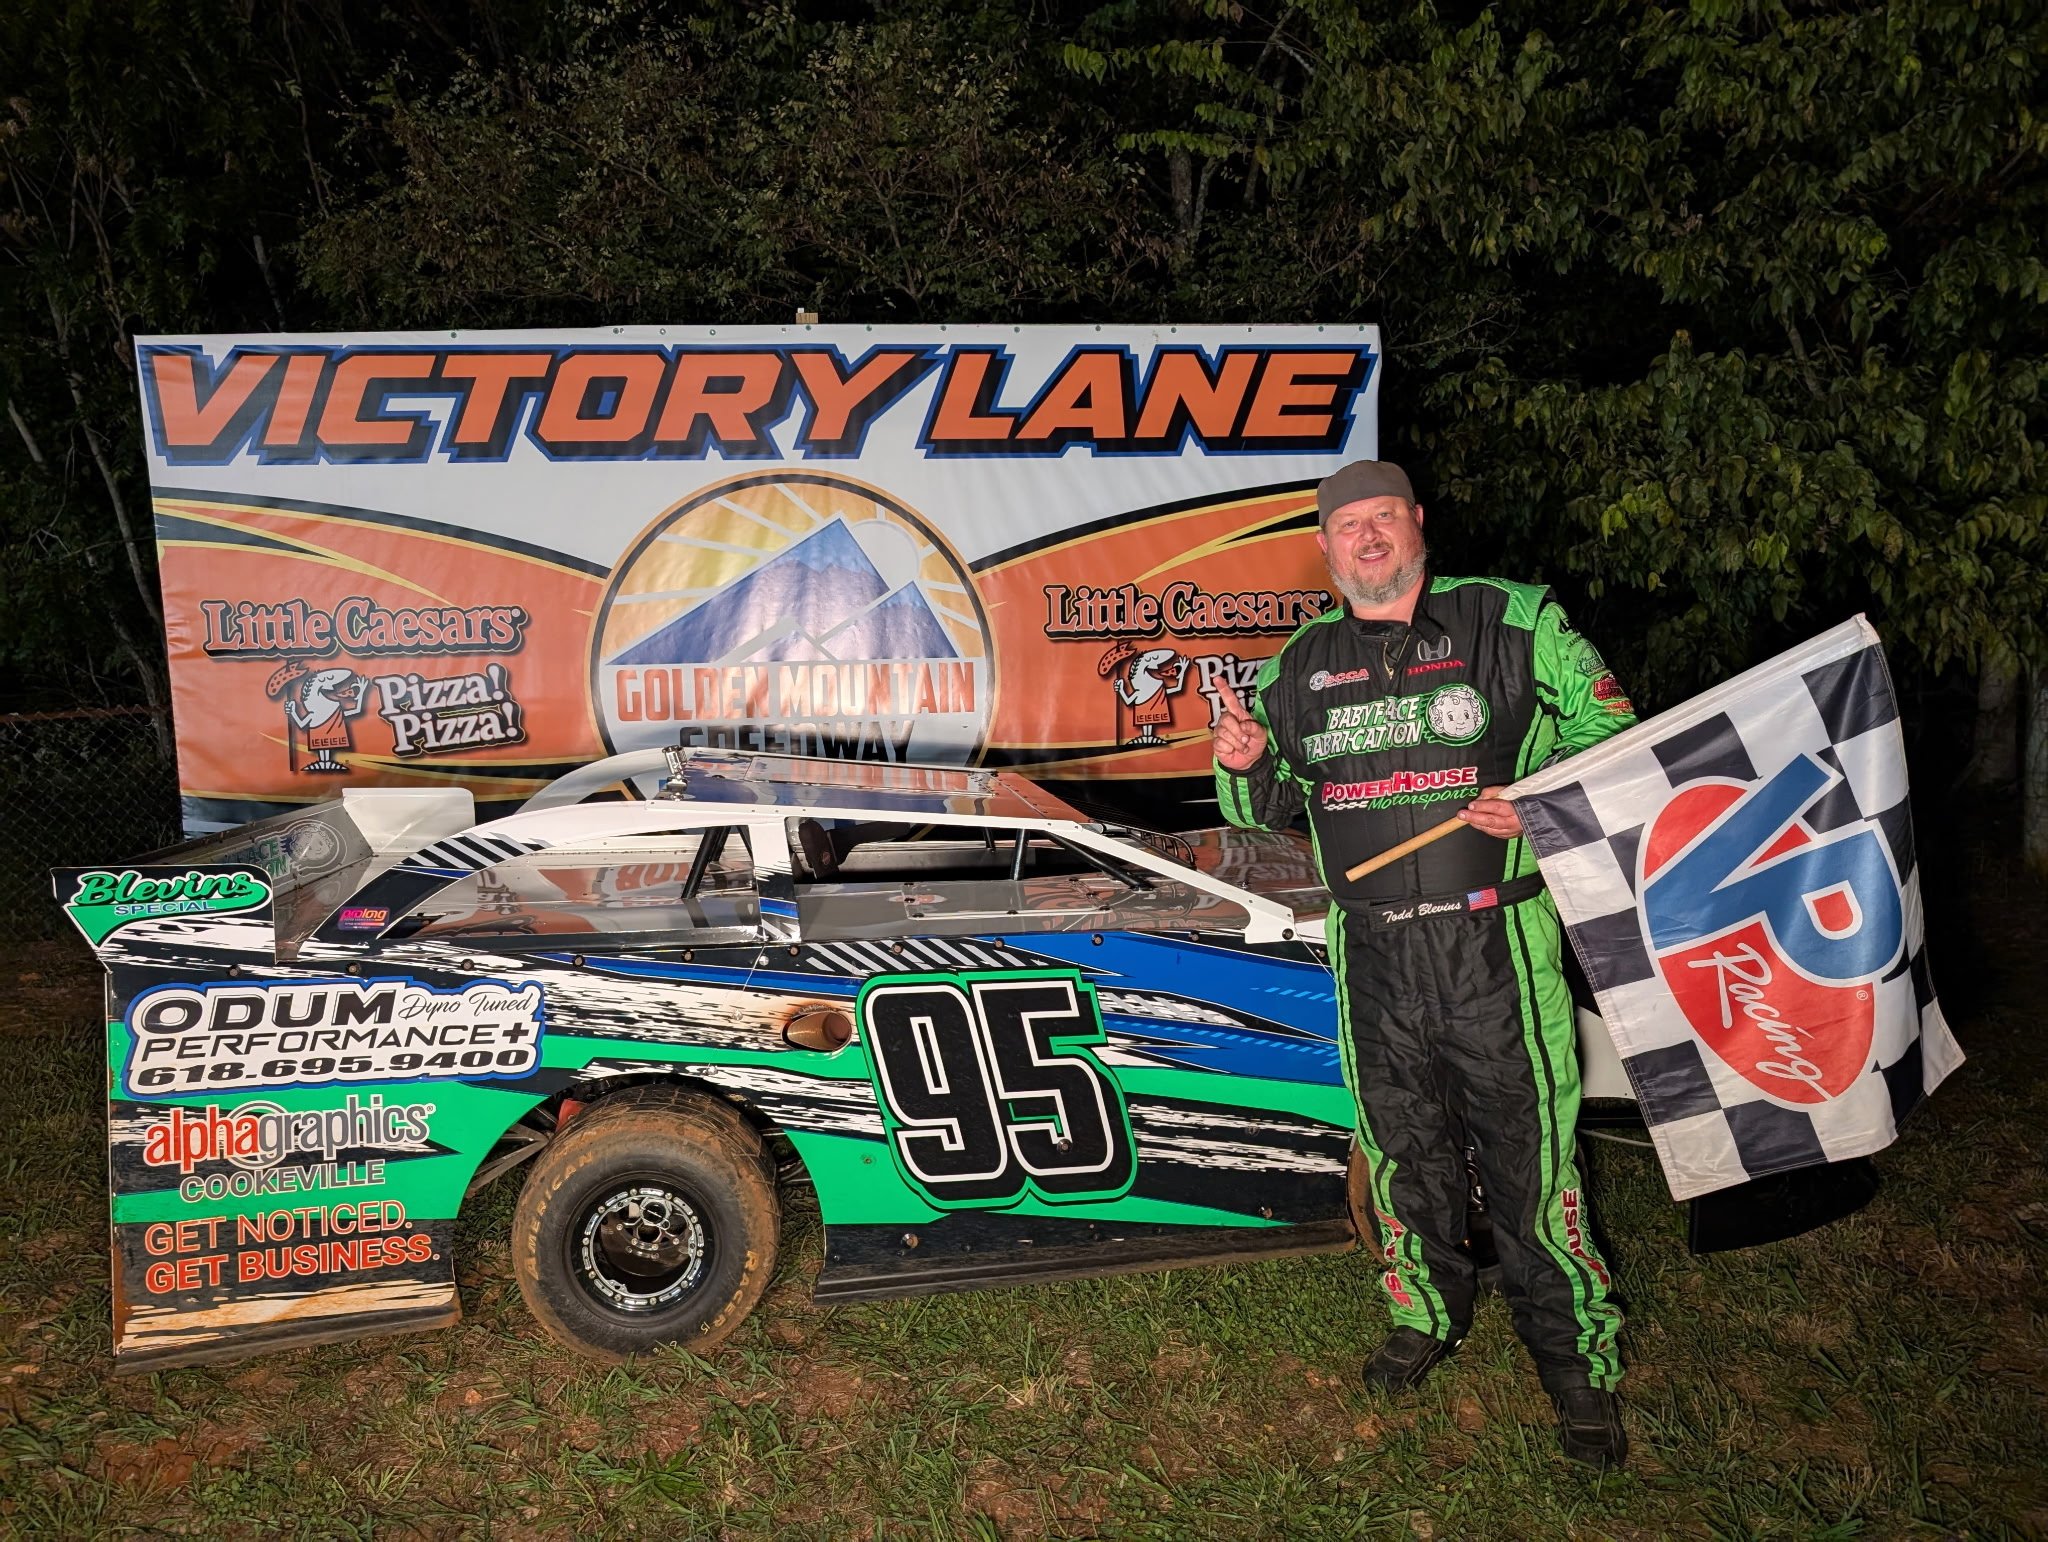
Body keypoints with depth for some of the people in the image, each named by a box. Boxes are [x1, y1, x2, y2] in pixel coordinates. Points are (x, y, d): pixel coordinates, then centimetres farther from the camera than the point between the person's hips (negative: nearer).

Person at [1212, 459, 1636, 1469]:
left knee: (1528, 1152, 1)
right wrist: (1244, 768, -2)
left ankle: (1578, 1364, 19)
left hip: (1496, 942, -4)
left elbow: (1609, 729, 4)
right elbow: (1271, 808, 21)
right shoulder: (1303, 664, 12)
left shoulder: (1516, 621, 0)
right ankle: (1427, 1313, 38)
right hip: (1372, 951, 4)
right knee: (1402, 1146, 15)